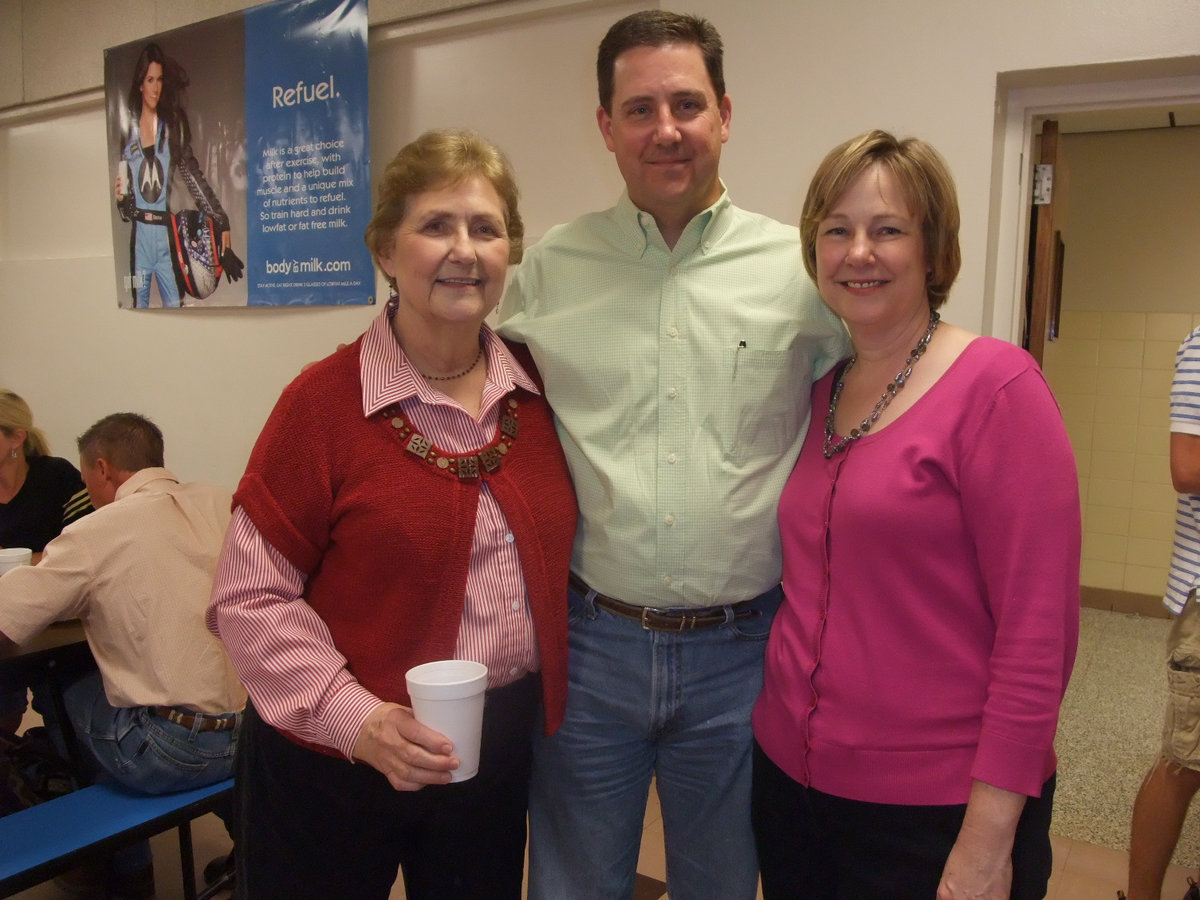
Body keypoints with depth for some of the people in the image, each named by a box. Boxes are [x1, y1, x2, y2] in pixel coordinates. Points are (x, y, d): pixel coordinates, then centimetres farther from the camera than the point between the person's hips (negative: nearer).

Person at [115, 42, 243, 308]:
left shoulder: (172, 127, 4)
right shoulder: (128, 130, 6)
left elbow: (194, 176, -4)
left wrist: (222, 223, -12)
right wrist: (119, 196, -12)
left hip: (165, 235, -1)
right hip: (138, 235, 1)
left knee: (175, 305, -2)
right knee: (140, 304, 8)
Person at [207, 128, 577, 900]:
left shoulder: (536, 387, -2)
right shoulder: (325, 400, -14)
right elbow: (251, 596, -12)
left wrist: (544, 699, 2)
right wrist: (355, 717, -20)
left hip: (500, 751, 4)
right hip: (335, 762, -3)